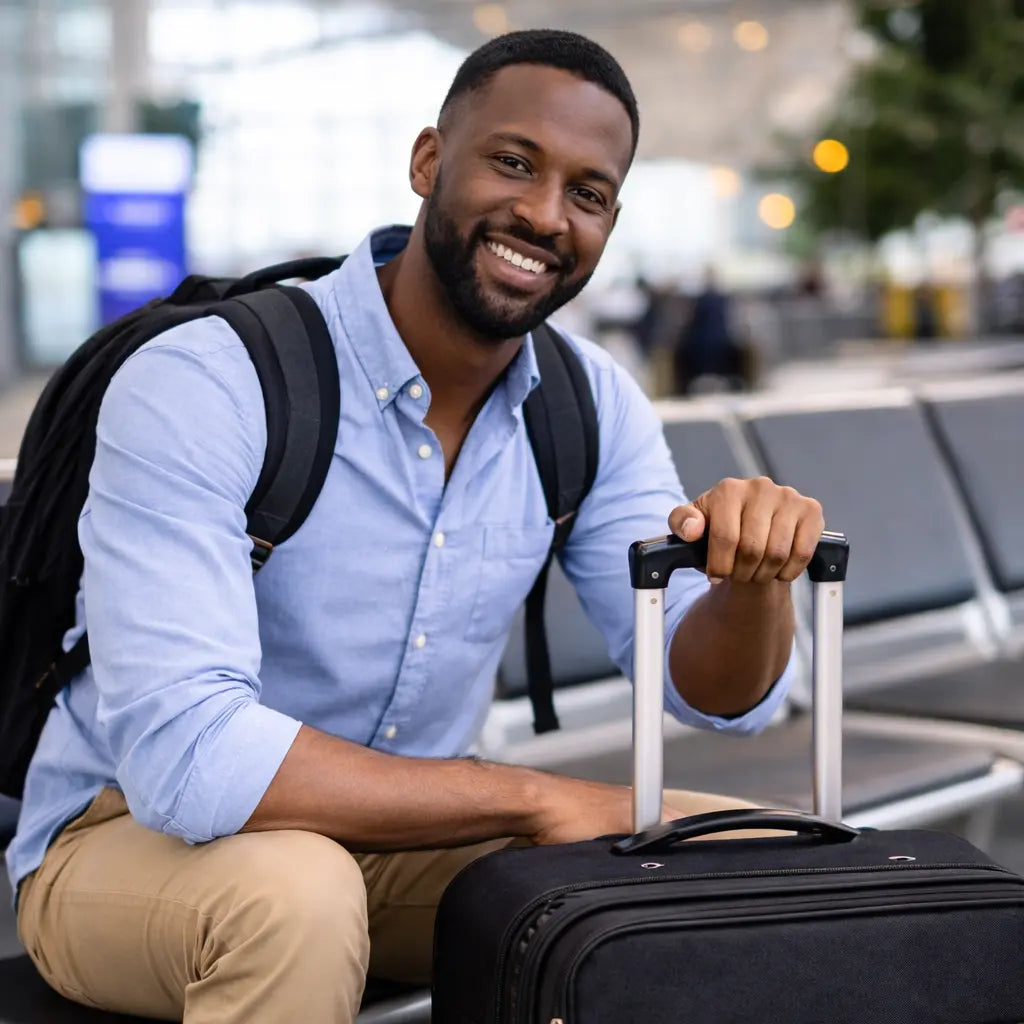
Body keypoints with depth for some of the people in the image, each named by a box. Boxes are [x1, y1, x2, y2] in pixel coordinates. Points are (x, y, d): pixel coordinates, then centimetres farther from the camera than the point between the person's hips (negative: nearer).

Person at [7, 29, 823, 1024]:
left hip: (403, 839, 6)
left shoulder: (589, 407, -3)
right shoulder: (205, 382, -24)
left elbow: (716, 691, -4)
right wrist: (534, 797, -29)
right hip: (131, 837, -6)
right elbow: (185, 756, -35)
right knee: (297, 893, -39)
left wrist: (750, 577, -29)